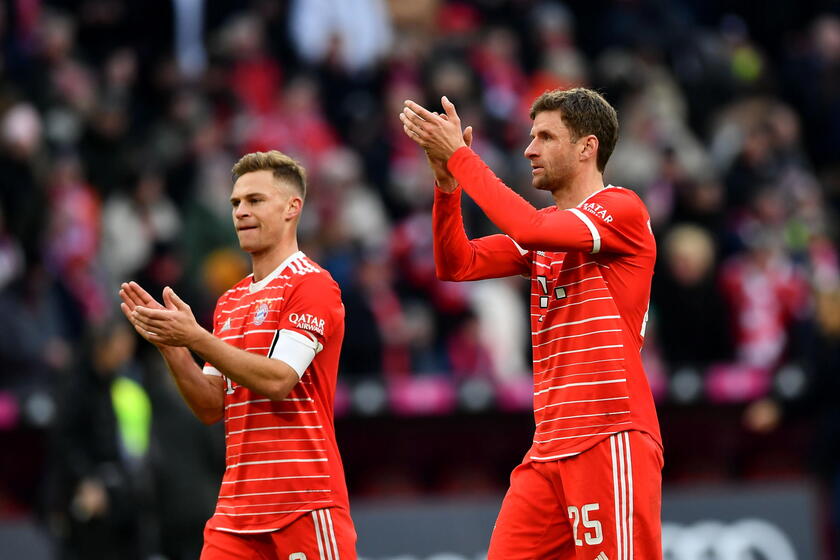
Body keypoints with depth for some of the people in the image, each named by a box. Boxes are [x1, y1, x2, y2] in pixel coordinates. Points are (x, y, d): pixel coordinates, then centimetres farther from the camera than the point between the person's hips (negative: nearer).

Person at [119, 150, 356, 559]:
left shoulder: (312, 285, -6)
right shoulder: (230, 302, 17)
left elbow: (277, 381, -17)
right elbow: (211, 409, 13)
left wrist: (195, 338, -19)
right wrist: (170, 345, -1)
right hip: (237, 508, 7)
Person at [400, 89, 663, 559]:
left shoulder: (623, 211, -5)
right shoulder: (545, 231, 19)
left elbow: (530, 228, -20)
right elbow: (457, 265, 12)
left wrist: (459, 155, -13)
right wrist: (447, 181, -2)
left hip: (612, 441, -7)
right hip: (549, 448, 8)